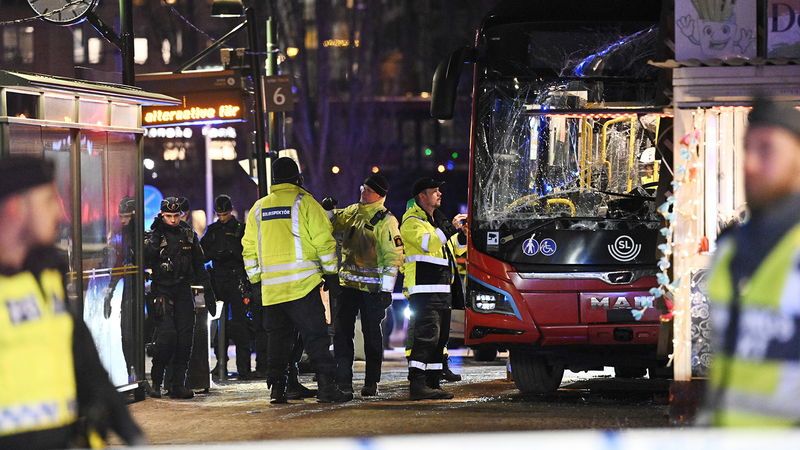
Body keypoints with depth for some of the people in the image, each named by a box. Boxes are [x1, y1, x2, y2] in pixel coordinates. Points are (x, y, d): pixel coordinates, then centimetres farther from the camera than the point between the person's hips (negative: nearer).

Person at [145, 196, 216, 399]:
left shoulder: (188, 235, 10)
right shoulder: (154, 236, 0)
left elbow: (199, 266, 17)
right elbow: (143, 261, -12)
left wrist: (208, 292, 16)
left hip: (183, 290, 4)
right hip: (162, 290, -4)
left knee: (185, 337, -1)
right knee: (167, 334, -16)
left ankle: (178, 384, 4)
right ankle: (156, 381, -5)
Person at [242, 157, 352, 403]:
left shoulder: (259, 208, 13)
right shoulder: (304, 202, -2)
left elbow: (250, 248, 16)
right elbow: (323, 241, -5)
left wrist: (255, 279, 22)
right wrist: (331, 273, 2)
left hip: (271, 286, 4)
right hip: (302, 282, -4)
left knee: (277, 337, 11)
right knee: (315, 336, -4)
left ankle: (276, 388, 6)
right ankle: (327, 386, -10)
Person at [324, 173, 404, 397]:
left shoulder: (386, 220, -8)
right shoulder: (352, 212, 11)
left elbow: (393, 256, -11)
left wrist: (386, 290, -15)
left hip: (371, 286, -6)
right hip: (347, 283, 6)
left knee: (371, 334, 2)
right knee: (342, 332, 0)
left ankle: (371, 382, 10)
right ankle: (343, 381, 2)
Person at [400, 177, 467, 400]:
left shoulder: (438, 220, 23)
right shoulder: (412, 222, -5)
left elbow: (457, 248, 25)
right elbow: (427, 242, -24)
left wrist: (463, 235, 4)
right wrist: (451, 228, -22)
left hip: (442, 289, 9)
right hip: (423, 289, -9)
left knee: (440, 338, 8)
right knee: (427, 336, -16)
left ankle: (433, 384, 12)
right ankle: (417, 384, -19)